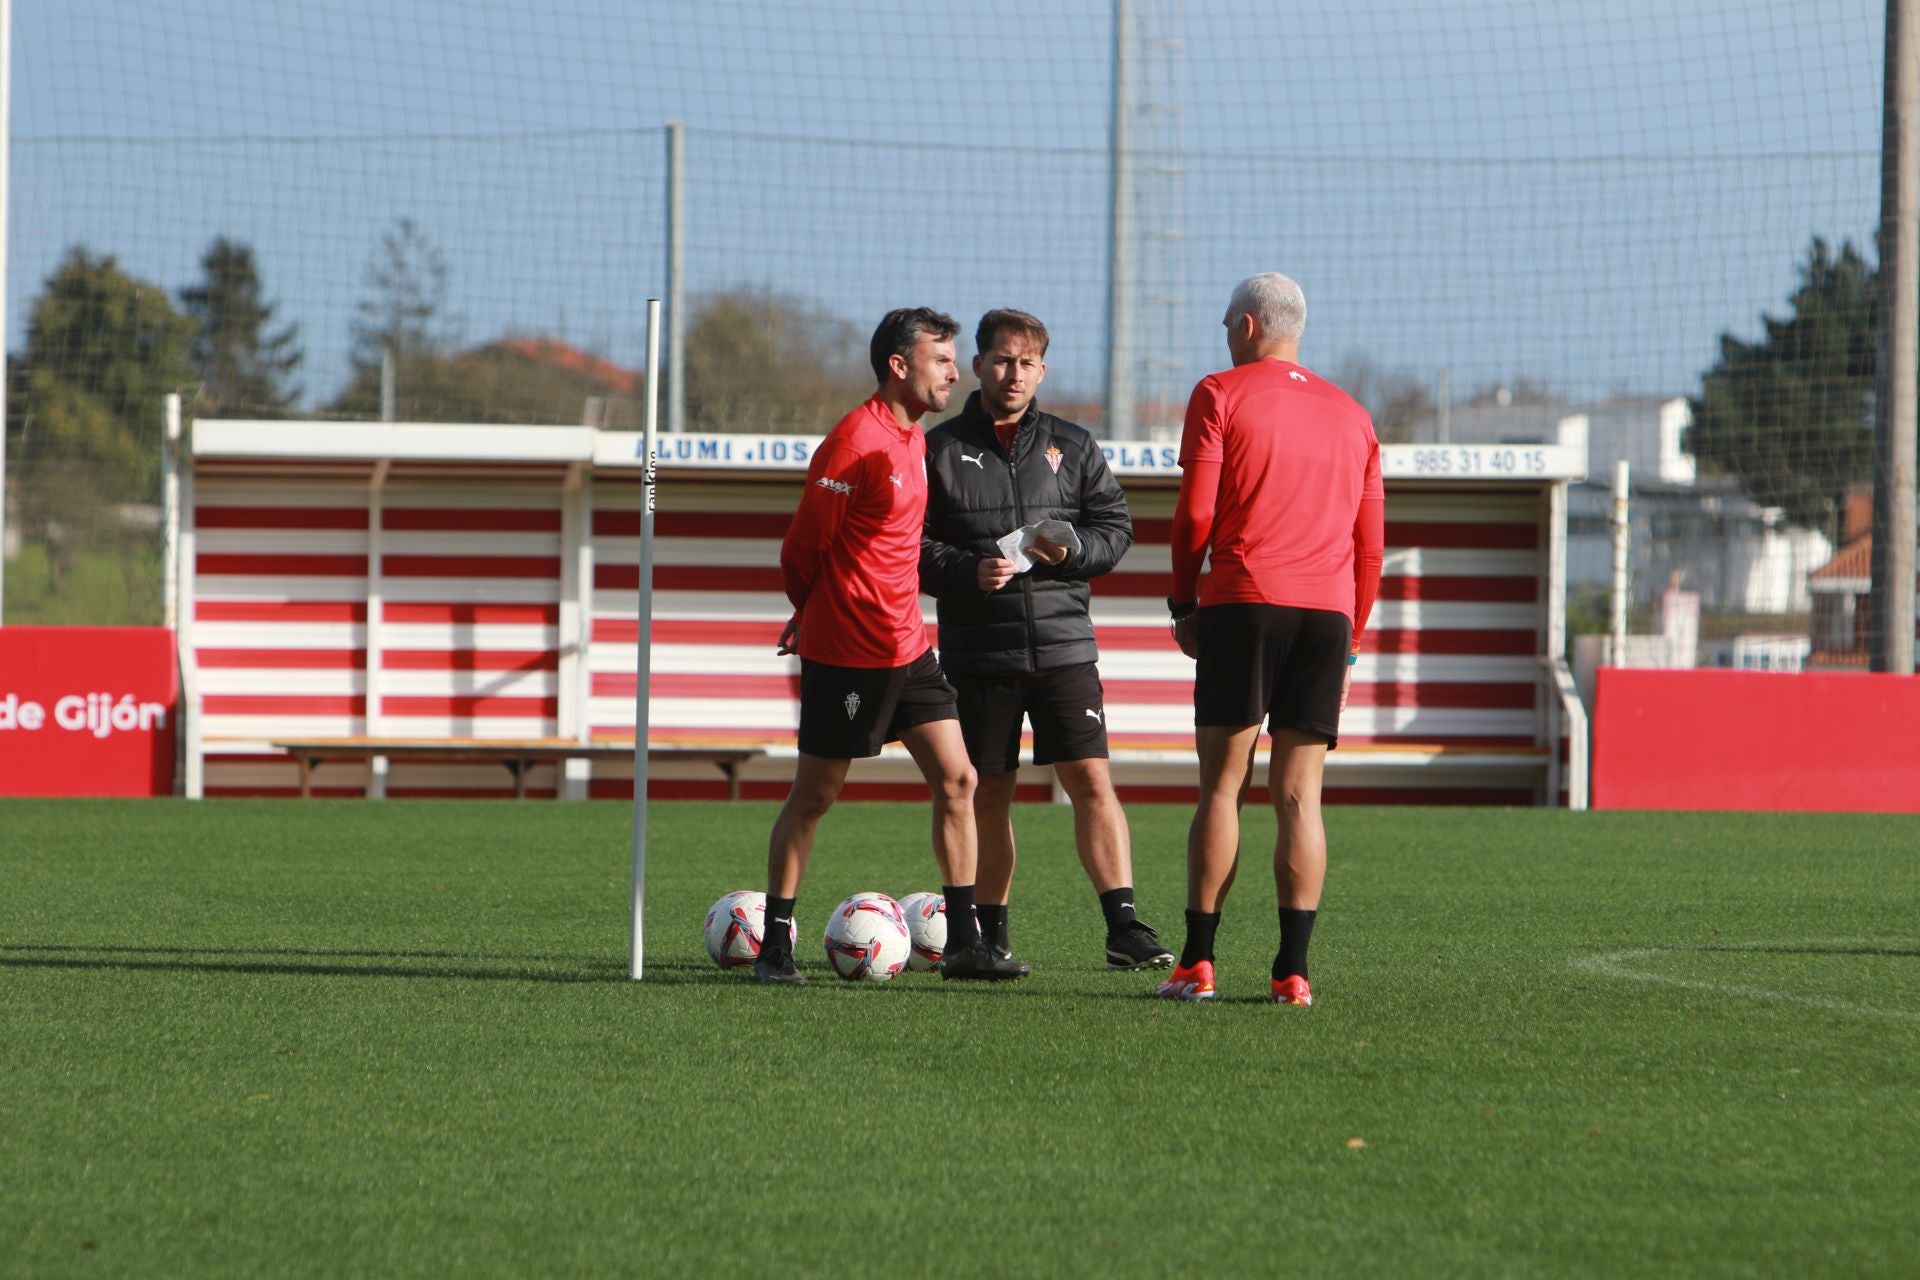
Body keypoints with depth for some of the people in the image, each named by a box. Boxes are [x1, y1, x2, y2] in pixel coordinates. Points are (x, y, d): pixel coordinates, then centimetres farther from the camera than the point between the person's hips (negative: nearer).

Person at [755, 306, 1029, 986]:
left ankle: (964, 943, 6)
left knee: (957, 780, 3)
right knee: (813, 796, 1)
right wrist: (811, 614, 6)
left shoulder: (913, 439, 11)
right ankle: (774, 947, 10)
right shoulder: (855, 441, -17)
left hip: (907, 647, 8)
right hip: (845, 652, -8)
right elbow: (804, 546, -11)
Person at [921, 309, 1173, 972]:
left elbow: (1115, 526, 10)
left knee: (1092, 780, -9)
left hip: (1062, 643, 0)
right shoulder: (939, 450, 5)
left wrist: (1073, 549, -11)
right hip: (977, 650, 0)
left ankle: (1124, 928, -11)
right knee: (986, 793, 5)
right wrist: (968, 572, -16)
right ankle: (991, 933, 17)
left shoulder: (1071, 446, 10)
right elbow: (911, 545, 1)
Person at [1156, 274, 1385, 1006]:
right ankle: (1292, 969, -6)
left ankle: (1197, 964, -4)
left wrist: (1183, 604, 6)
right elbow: (1370, 541, 16)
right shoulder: (1350, 416, 17)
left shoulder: (1220, 395, 3)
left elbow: (1196, 512, -4)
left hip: (1243, 602, -3)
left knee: (1221, 784, -1)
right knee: (1299, 795, 2)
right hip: (1327, 612, 3)